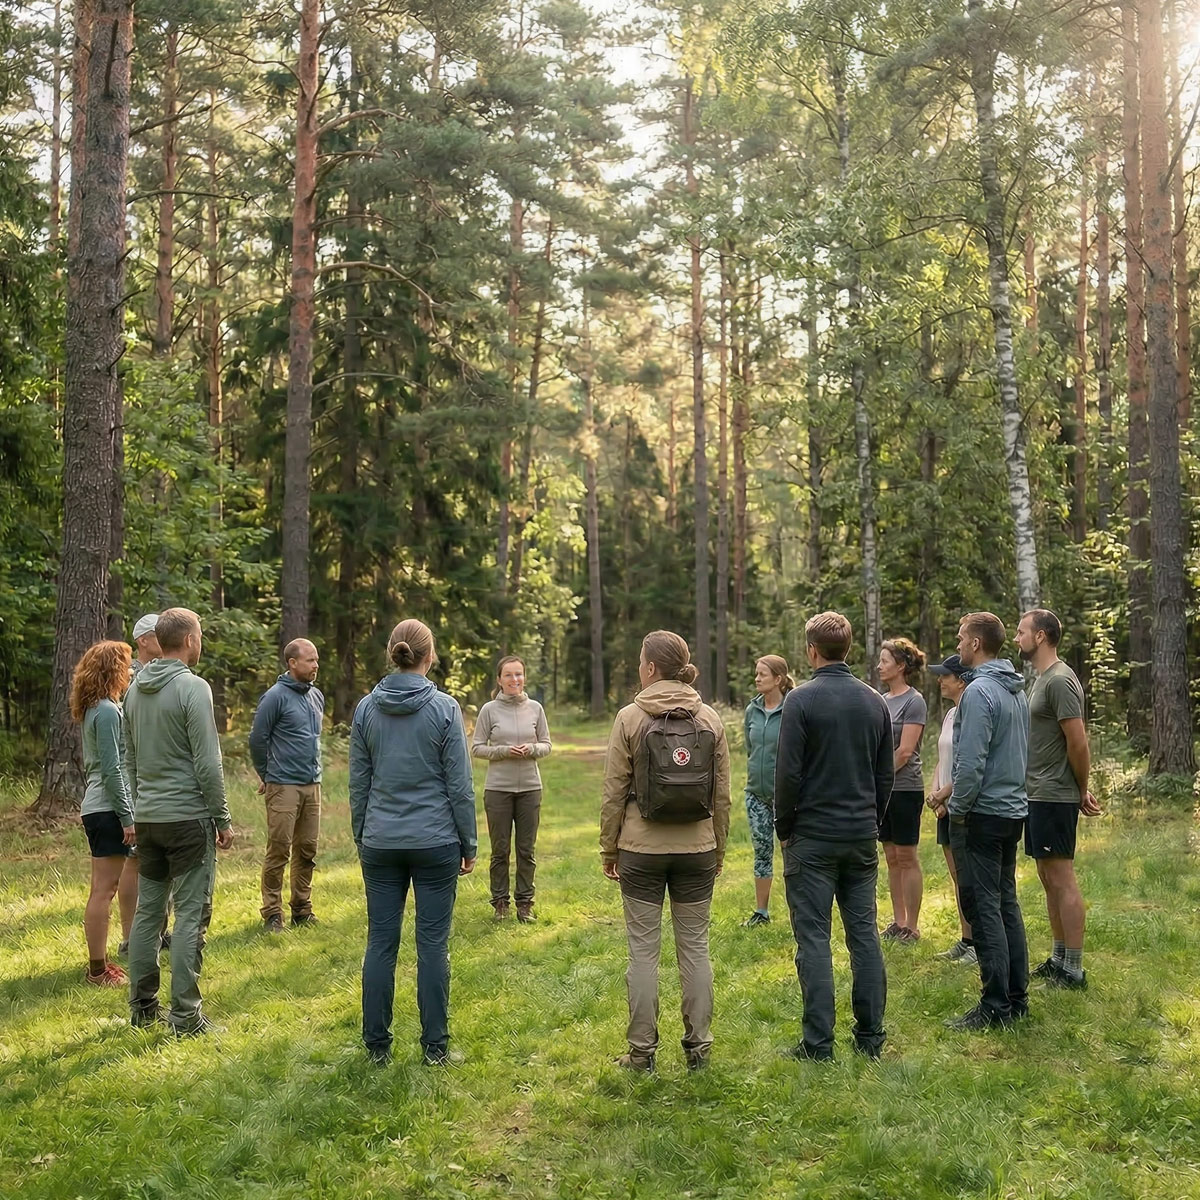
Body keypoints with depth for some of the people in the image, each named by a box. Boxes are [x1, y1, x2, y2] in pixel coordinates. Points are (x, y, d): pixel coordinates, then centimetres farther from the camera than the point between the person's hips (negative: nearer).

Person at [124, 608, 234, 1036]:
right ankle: (186, 1016, -1)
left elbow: (130, 757, 17)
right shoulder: (193, 687, -13)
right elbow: (207, 763, -15)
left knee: (148, 911, 12)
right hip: (187, 816, -7)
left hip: (147, 819, 7)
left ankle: (142, 1008, 19)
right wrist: (223, 819, -7)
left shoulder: (135, 689, 10)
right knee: (191, 916, -3)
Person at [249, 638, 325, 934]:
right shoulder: (276, 696, -9)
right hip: (284, 786, -6)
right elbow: (257, 739, -5)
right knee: (278, 851, -3)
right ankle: (272, 913, 4)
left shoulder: (317, 696, 12)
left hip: (313, 785, 6)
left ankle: (302, 908, 20)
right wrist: (267, 776, 5)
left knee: (307, 850, 10)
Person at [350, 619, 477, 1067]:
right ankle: (434, 1046, 10)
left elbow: (358, 783, 7)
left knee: (380, 942, 9)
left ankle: (377, 1045, 15)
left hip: (380, 844, 3)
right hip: (436, 843, -2)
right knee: (432, 943, 4)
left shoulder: (366, 708, 1)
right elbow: (460, 785, -4)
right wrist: (469, 844, 5)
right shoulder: (445, 709, -8)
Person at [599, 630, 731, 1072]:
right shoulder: (710, 720, 2)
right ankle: (698, 1046, 16)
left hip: (642, 850, -3)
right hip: (697, 849, 3)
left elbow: (614, 792, -6)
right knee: (695, 946, 10)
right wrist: (718, 850, 15)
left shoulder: (630, 718, -7)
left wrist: (609, 848, 4)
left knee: (643, 949, 5)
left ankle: (642, 1051, 10)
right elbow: (722, 795, 5)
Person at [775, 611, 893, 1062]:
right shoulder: (874, 701, 7)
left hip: (812, 838, -5)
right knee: (864, 934, 10)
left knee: (814, 939, -1)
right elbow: (886, 774, 12)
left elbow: (788, 775, -12)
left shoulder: (801, 700, -11)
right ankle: (871, 1036, 16)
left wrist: (785, 830, 0)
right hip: (862, 838, 5)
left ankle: (818, 1043, 1)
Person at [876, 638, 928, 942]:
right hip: (883, 789, 7)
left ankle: (912, 926, 6)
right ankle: (898, 921, 19)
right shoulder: (883, 700, 12)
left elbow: (904, 752, -15)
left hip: (905, 789, -7)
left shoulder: (914, 701, -10)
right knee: (892, 858, 11)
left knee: (907, 858, -1)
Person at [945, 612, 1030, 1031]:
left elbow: (971, 762, -22)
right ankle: (1017, 997, 19)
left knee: (983, 909, -5)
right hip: (1013, 811, 9)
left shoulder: (979, 691, -17)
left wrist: (957, 808, -9)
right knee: (1006, 904, 14)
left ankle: (996, 1006, -2)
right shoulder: (1017, 691, 12)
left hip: (982, 815, -9)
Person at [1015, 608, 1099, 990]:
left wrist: (1081, 791, -6)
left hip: (1053, 798, -10)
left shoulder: (1060, 681, -16)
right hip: (1038, 797, 10)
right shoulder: (1042, 680, 16)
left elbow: (1078, 743, -18)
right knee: (1049, 879, 14)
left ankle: (1073, 970, -1)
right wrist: (1080, 790, 12)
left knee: (1062, 879, -6)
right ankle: (1059, 959, 23)